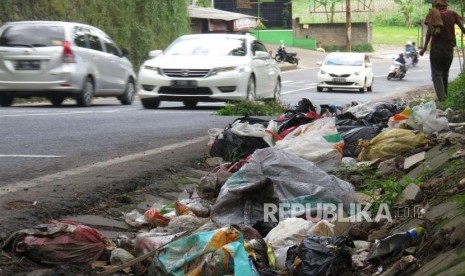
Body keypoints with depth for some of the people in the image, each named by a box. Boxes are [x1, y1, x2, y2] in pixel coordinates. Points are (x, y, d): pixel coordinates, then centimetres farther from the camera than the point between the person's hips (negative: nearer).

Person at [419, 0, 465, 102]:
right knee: (445, 73, 18)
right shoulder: (452, 14, 4)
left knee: (436, 73, 1)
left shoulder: (432, 14, -1)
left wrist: (424, 48, -5)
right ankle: (444, 94, 21)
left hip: (436, 47, -2)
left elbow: (429, 32, -7)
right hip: (449, 47, 2)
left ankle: (441, 96, -16)